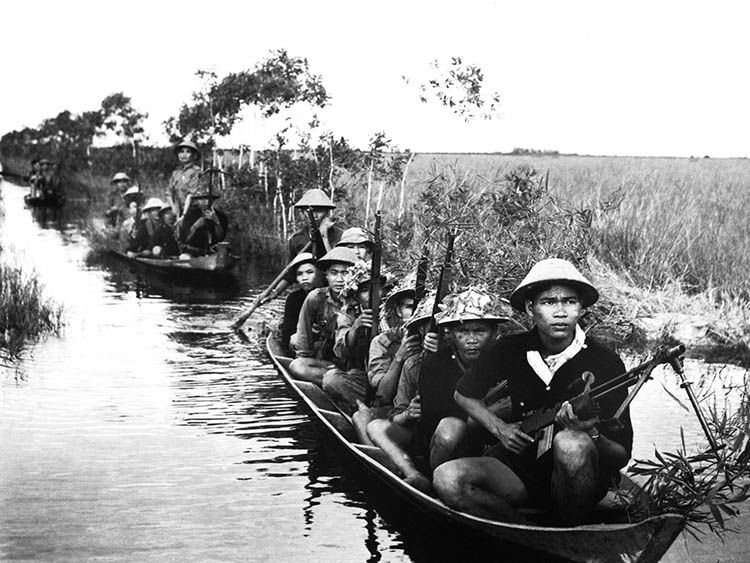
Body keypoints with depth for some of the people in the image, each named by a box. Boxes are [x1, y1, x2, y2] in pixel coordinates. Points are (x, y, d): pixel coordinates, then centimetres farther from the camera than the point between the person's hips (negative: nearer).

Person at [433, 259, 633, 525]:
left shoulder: (606, 363, -9)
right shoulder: (509, 351, -1)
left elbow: (622, 456, -10)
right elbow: (464, 395, 17)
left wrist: (590, 435, -32)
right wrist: (500, 428, 1)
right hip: (519, 468, 3)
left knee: (571, 442, -38)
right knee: (447, 478, -25)